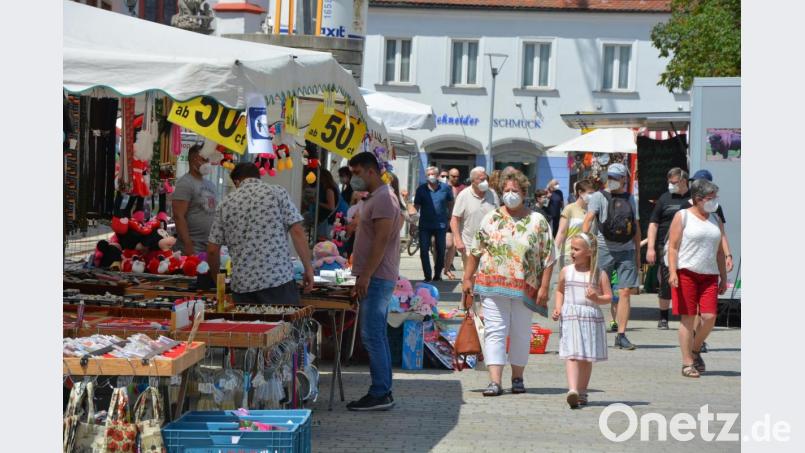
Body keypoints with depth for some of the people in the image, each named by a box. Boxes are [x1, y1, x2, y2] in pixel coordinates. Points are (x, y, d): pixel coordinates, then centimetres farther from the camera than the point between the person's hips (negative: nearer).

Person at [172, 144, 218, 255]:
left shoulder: (210, 184, 16)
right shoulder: (185, 183, -10)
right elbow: (179, 216, -17)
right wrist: (188, 245, -23)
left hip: (210, 247, 8)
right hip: (193, 248, -8)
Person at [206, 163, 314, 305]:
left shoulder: (226, 204, 11)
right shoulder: (277, 192, 4)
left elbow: (212, 250, 11)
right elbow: (297, 232, -4)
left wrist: (216, 277, 27)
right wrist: (308, 268, 1)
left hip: (242, 284, 3)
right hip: (279, 278, -2)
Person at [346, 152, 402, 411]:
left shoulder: (383, 198, -13)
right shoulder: (376, 198, 19)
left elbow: (382, 239, -20)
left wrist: (366, 275, -22)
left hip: (377, 278, -11)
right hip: (376, 278, 11)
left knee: (372, 336, -11)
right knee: (377, 336, 11)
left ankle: (380, 394, -10)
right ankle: (383, 393, 15)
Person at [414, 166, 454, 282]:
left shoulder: (445, 188, -1)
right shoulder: (421, 189, -2)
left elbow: (450, 203, 12)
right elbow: (416, 206, 0)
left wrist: (449, 217, 11)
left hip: (441, 225, 0)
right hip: (425, 225, 0)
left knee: (440, 251, 8)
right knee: (424, 250, -5)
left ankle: (437, 275, 22)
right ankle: (428, 276, 3)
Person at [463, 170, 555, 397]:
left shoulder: (538, 222, 3)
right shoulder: (490, 219, 7)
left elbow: (548, 257, 1)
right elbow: (475, 251, 11)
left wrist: (544, 287, -5)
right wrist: (467, 278, 6)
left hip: (525, 288, 0)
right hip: (493, 285, 0)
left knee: (521, 334, 8)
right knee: (494, 331, -6)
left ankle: (517, 378, 22)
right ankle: (495, 381, -9)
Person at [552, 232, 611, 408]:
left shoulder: (599, 274, 2)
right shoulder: (566, 271, 8)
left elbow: (609, 297, 2)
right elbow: (560, 290, 22)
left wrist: (597, 298, -18)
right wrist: (558, 308, 7)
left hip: (592, 318, 0)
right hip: (570, 318, 0)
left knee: (587, 358, 9)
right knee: (572, 355, -14)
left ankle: (582, 392, 21)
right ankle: (572, 390, -27)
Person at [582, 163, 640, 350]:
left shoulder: (630, 199, 14)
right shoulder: (599, 197, 1)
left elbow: (636, 227, 19)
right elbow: (588, 220, -11)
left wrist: (638, 254, 17)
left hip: (626, 250, 3)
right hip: (604, 249, -3)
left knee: (625, 292, -2)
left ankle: (621, 335, 2)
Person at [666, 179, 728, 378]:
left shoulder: (716, 220, 16)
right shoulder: (683, 216, 1)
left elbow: (719, 251, 19)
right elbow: (672, 247, -4)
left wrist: (724, 278, 15)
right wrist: (672, 272, -15)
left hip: (709, 276, 4)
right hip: (686, 272, -4)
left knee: (709, 317, -7)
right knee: (688, 318, -2)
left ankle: (695, 350, 19)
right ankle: (687, 363, 4)